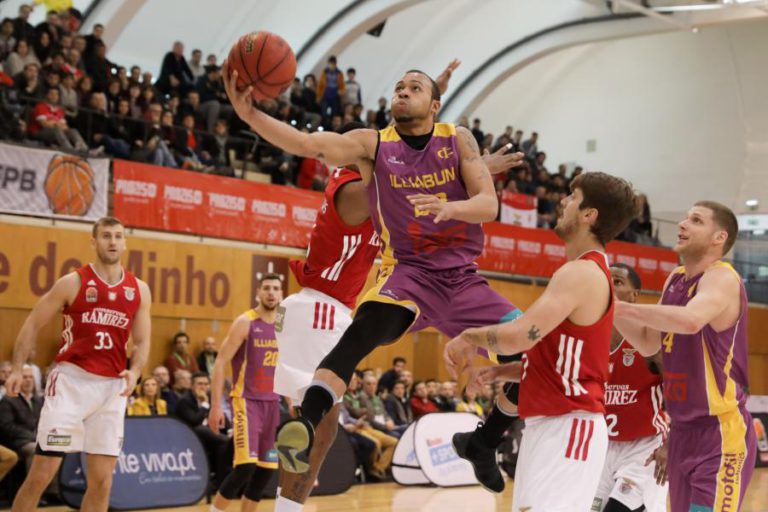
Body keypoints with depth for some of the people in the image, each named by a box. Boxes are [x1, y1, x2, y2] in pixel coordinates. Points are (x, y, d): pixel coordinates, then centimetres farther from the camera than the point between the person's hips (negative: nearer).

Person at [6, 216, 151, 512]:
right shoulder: (73, 283, -2)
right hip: (71, 380, -3)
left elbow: (141, 342, 12)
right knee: (42, 473, -5)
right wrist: (17, 369, -7)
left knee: (102, 480, 3)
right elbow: (33, 325, 3)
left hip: (112, 388, 4)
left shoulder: (139, 290, 7)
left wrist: (134, 371, -9)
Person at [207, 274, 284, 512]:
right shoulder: (245, 323, -8)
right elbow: (220, 363, -10)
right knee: (246, 465, -16)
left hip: (272, 403, 6)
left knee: (266, 468, 7)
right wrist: (216, 405, -15)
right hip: (247, 401, -6)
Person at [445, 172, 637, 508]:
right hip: (549, 424, 10)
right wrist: (503, 371, 16)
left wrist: (469, 337, -8)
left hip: (566, 427, -10)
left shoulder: (581, 273, -16)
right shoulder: (590, 272, 18)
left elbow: (519, 337, -26)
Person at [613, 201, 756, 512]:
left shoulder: (722, 279, -15)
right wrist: (610, 306, 1)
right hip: (683, 431, 9)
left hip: (721, 433, -9)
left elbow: (691, 320, -37)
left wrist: (623, 307, -32)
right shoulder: (675, 279, 11)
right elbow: (648, 343, 15)